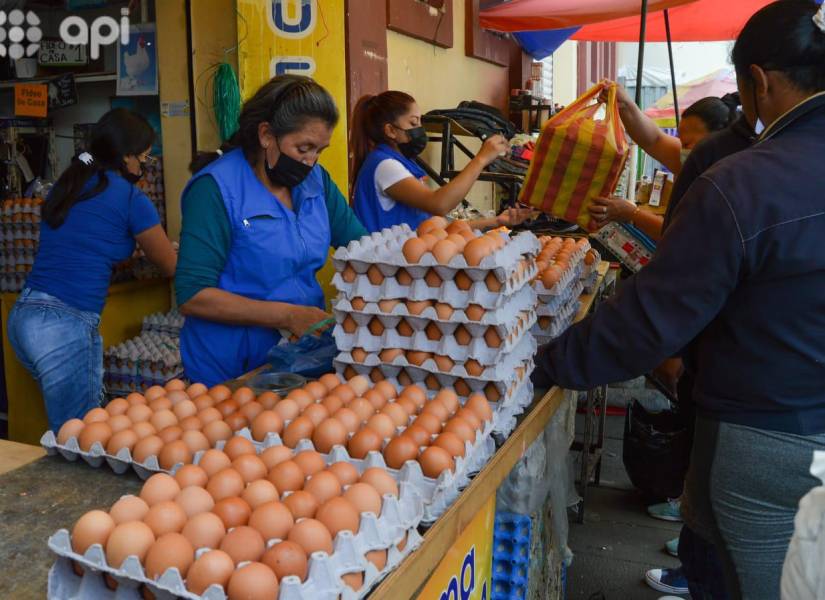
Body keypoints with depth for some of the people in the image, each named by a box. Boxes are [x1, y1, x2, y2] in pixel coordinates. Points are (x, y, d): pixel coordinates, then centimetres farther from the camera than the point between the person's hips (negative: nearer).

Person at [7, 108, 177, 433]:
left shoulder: (67, 184, 14)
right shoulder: (130, 197, -6)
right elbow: (171, 268, 7)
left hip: (24, 314, 8)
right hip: (65, 325, -8)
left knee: (68, 430, 18)